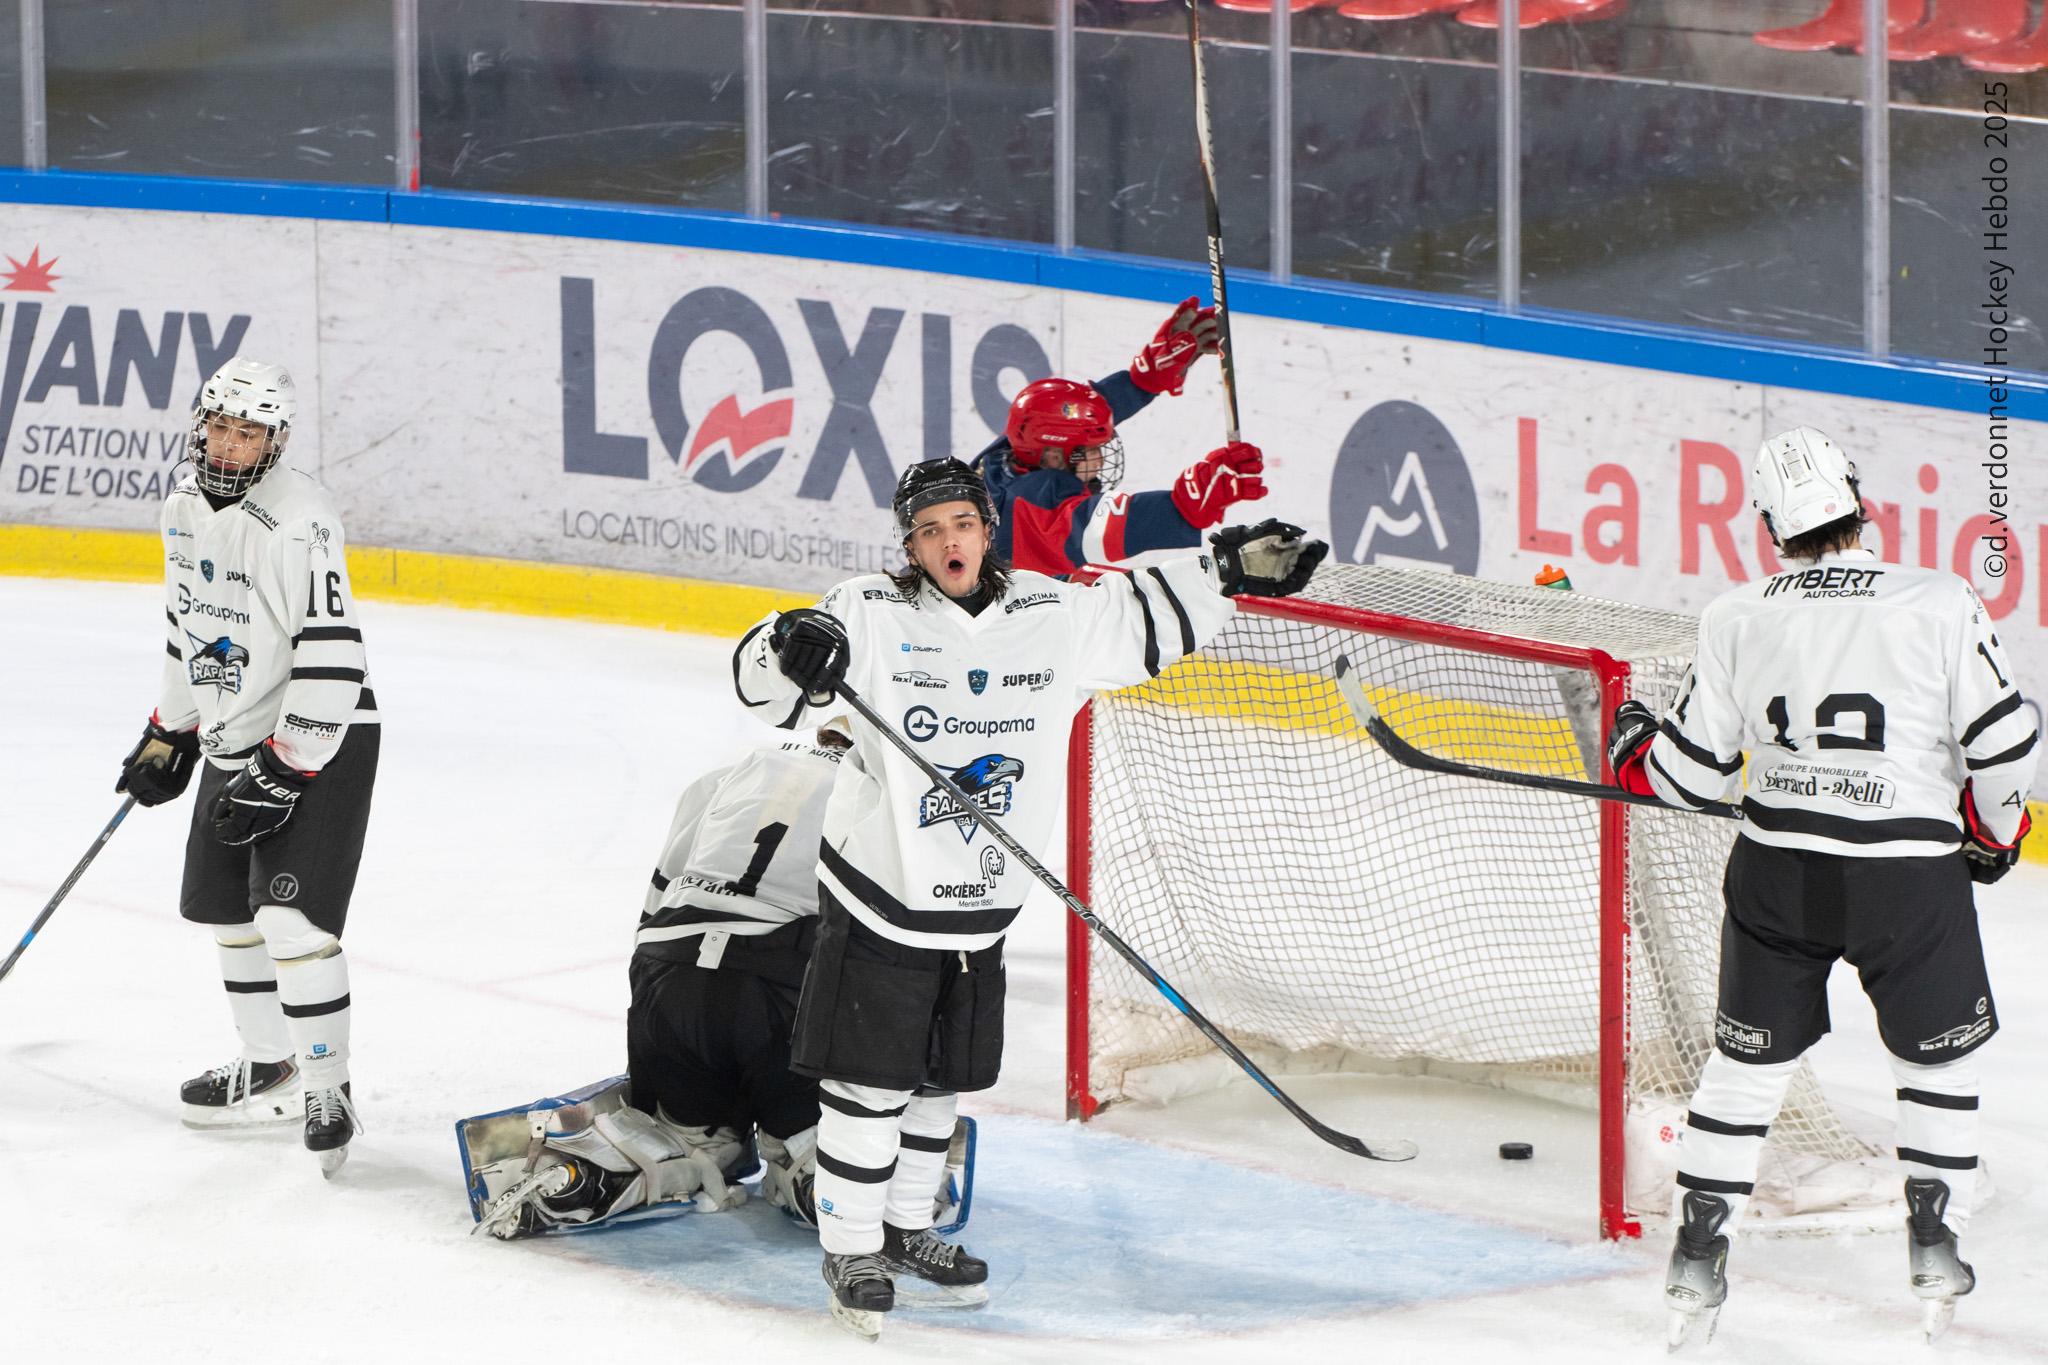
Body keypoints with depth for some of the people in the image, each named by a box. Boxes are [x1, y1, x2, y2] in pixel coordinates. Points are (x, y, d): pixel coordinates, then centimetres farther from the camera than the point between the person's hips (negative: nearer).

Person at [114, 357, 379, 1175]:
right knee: (226, 910, 16)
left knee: (293, 918, -18)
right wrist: (167, 737, 21)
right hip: (233, 740, 9)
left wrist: (283, 773, -25)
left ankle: (326, 1092, -8)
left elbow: (332, 661, -26)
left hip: (316, 742, -9)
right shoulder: (185, 509, 5)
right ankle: (269, 1071, 32)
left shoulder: (297, 521, -23)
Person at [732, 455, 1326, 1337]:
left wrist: (1230, 571, 12)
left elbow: (1142, 618, 17)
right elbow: (764, 686, -20)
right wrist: (791, 646, -41)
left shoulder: (1055, 616, 0)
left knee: (941, 1079, 17)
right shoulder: (873, 617, -13)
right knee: (869, 1082, -2)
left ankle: (904, 1228, 33)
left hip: (981, 911, 5)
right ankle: (851, 1248, 11)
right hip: (880, 898, -5)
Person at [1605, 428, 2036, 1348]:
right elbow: (2006, 743, -9)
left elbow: (1693, 771, 3)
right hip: (1910, 876, -2)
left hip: (1778, 872, 2)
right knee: (1938, 1059, 18)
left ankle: (1698, 1254, 14)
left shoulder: (1737, 620, -3)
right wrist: (1993, 831, 10)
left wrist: (1633, 747, 25)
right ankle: (1935, 1250, 16)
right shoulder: (1940, 605, -10)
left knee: (1747, 1060, 16)